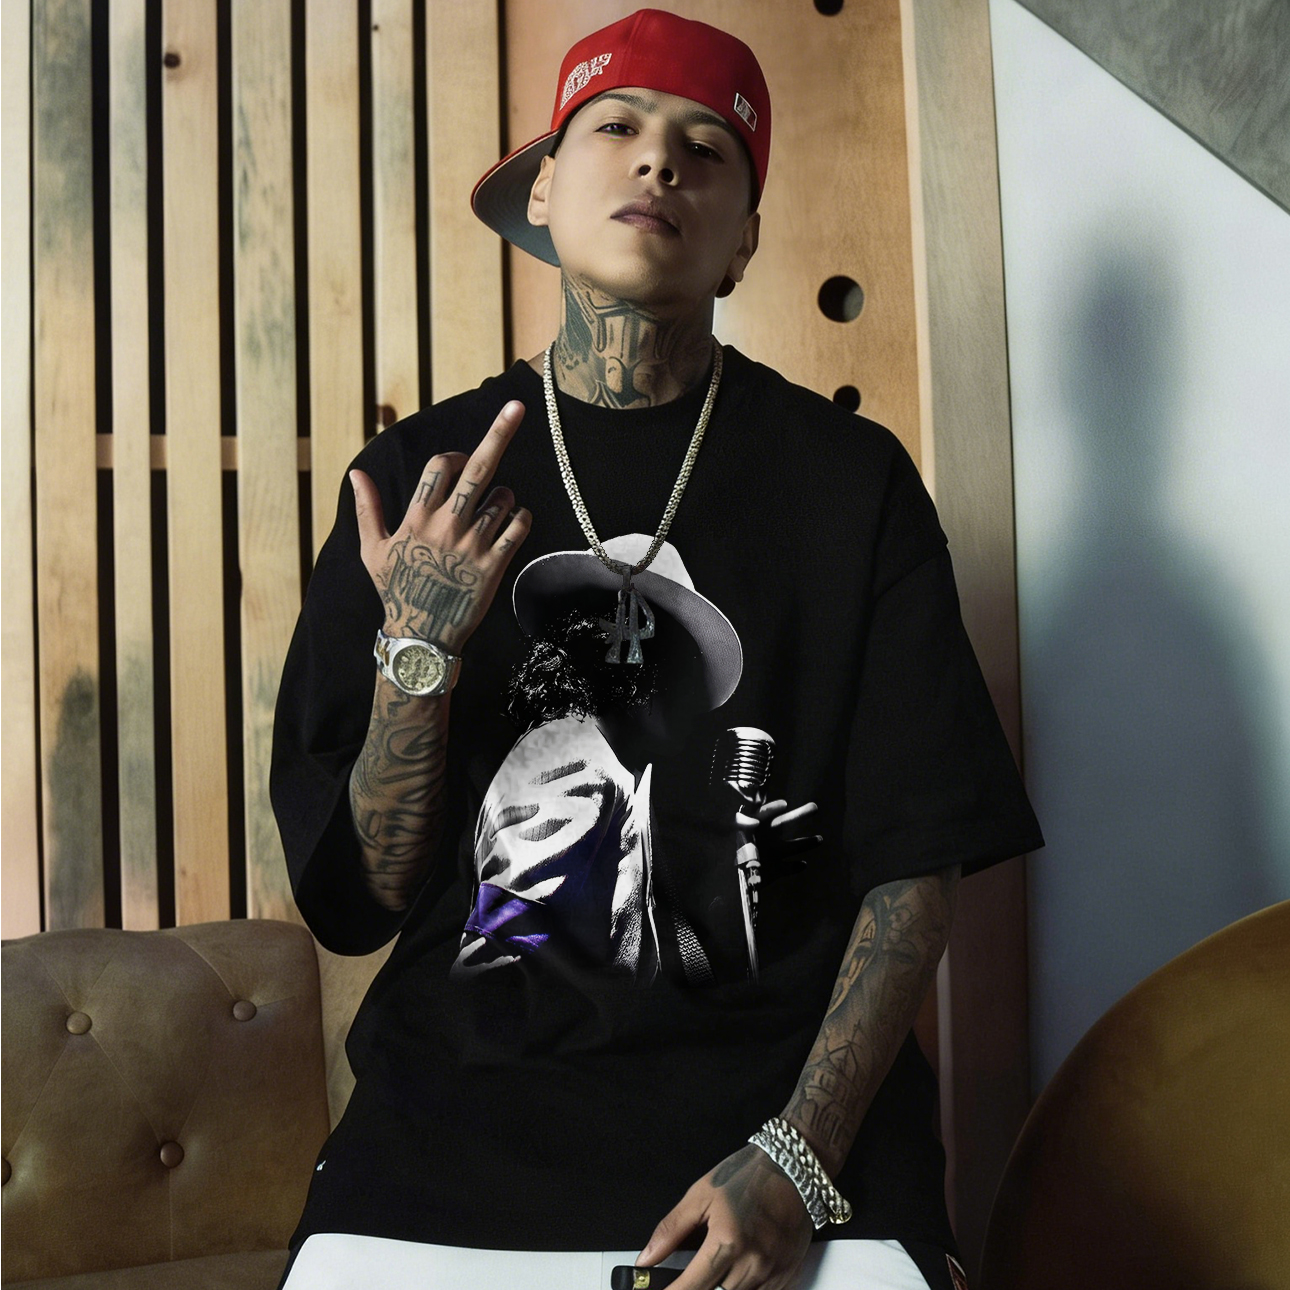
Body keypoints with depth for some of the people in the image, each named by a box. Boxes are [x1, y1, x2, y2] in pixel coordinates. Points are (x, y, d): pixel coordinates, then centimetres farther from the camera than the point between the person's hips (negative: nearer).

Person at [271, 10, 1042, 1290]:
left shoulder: (850, 477, 0)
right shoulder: (413, 481, 3)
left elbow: (916, 859, -1)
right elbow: (358, 902, 1)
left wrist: (800, 1154, -12)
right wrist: (419, 652, -15)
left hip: (783, 1090, 0)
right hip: (460, 1109, 1)